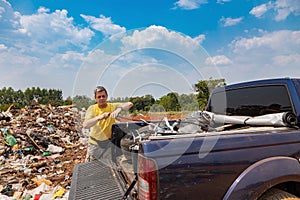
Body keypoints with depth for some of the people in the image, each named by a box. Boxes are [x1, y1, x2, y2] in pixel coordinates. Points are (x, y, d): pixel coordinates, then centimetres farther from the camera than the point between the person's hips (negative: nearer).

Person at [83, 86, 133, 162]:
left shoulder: (112, 106, -9)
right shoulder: (92, 108, -10)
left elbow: (130, 104, -21)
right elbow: (85, 125, -24)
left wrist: (119, 109, -40)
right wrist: (99, 117, -40)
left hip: (108, 143, 0)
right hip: (94, 144, 1)